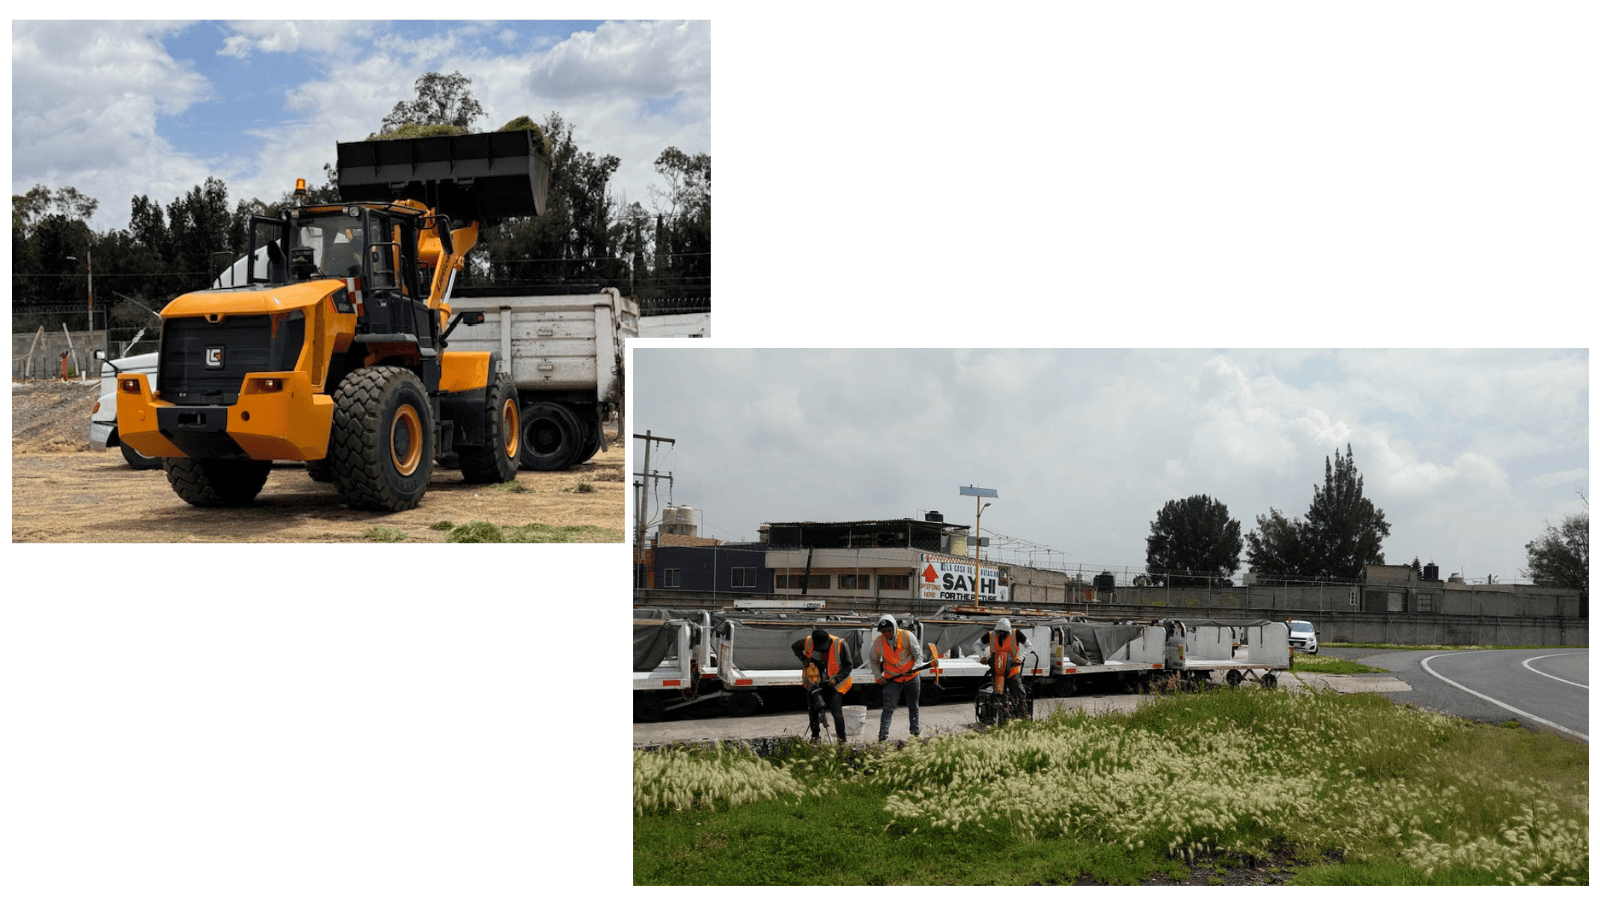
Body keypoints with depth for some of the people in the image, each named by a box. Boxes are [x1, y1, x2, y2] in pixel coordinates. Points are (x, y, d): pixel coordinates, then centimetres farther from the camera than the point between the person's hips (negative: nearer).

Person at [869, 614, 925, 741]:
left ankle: (916, 732, 29)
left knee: (914, 707, 13)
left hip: (911, 678, 1)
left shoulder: (907, 636, -13)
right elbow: (874, 661, 8)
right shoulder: (877, 642, -8)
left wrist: (915, 668, -20)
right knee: (888, 708, -12)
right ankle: (883, 735, -15)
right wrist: (878, 676, -3)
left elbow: (918, 654, -4)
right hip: (892, 680, 0)